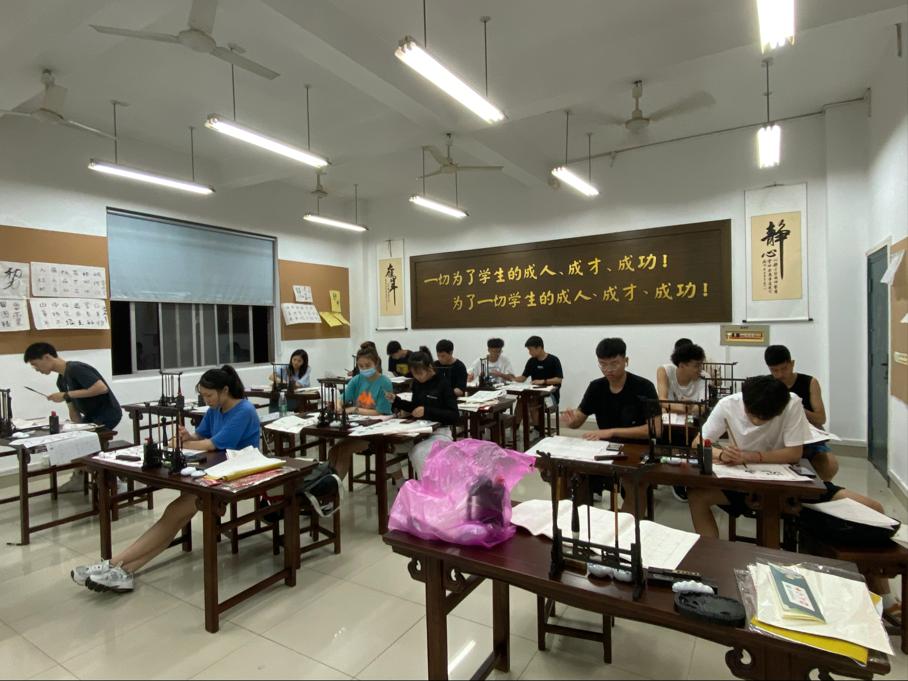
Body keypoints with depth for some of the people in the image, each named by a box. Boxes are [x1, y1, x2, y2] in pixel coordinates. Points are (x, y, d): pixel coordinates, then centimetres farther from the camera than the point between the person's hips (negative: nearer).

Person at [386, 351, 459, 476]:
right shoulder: (417, 383, 6)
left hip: (439, 432, -7)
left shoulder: (443, 384, -12)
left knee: (418, 453, -32)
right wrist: (396, 400, 3)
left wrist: (427, 411, -26)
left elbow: (455, 416, -17)